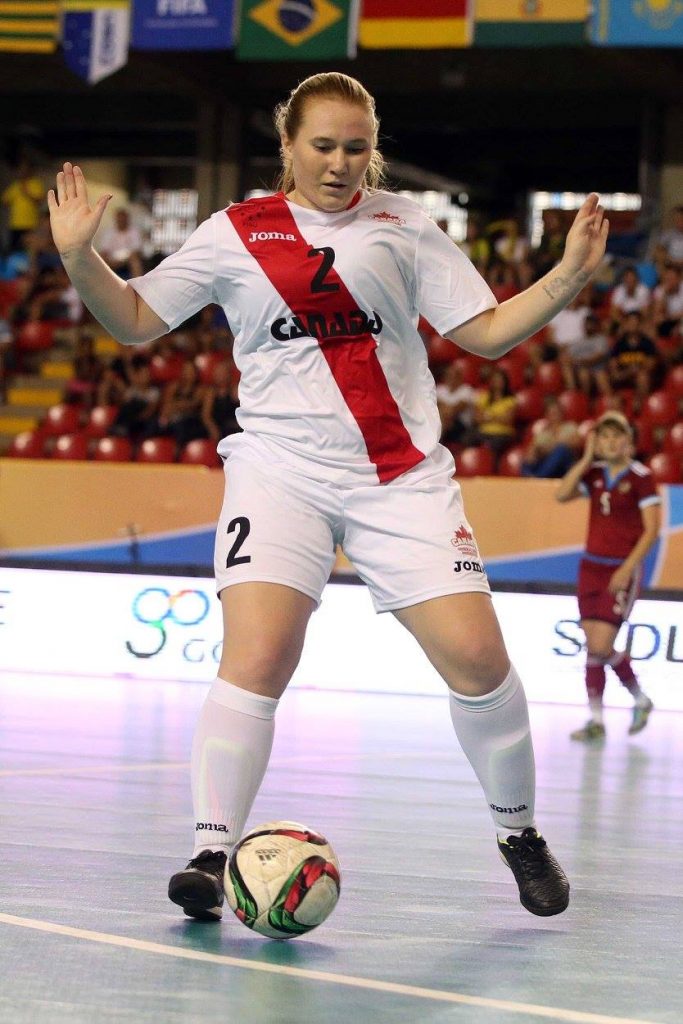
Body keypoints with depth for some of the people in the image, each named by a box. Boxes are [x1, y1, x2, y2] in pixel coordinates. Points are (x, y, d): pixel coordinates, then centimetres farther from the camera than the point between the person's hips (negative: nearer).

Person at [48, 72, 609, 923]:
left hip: (402, 473, 1)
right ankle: (212, 853, -11)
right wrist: (80, 259, -5)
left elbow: (487, 333, 9)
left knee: (475, 654, -8)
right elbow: (136, 320, 11)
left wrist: (567, 278, -5)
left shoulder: (402, 225, 8)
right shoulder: (236, 233, 7)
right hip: (280, 468, -1)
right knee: (256, 657, -19)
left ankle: (519, 834, 14)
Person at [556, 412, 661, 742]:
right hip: (591, 566, 6)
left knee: (601, 647, -12)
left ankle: (640, 699, 11)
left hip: (622, 571, -6)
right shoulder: (595, 474, 8)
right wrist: (586, 458, -5)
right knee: (592, 647, 4)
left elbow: (651, 529, -12)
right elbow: (562, 494, -4)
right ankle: (596, 720, 9)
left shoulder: (640, 477, -9)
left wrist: (628, 569, -18)